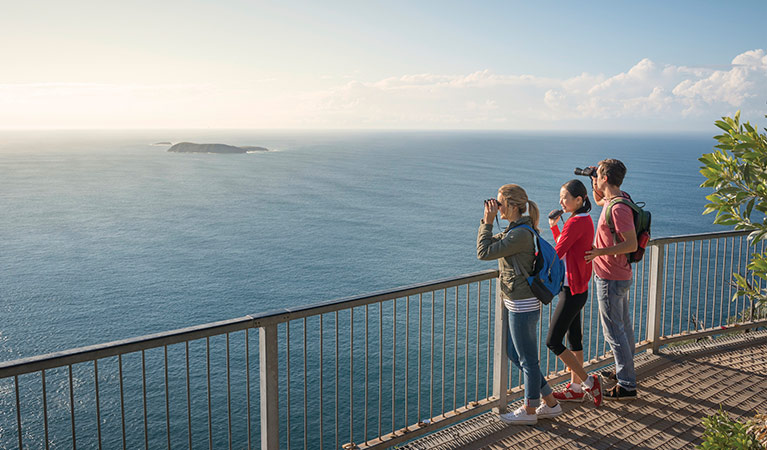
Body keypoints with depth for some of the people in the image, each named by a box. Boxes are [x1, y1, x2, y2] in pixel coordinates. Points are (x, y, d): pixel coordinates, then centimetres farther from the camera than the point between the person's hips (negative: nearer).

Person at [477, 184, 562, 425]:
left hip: (523, 306, -10)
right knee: (514, 354, 19)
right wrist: (487, 219, 8)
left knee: (527, 359, 6)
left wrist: (488, 221, -14)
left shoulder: (520, 234, -22)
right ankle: (550, 402, 28)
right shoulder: (517, 229, 9)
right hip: (517, 304, 10)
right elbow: (489, 243, 19)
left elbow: (484, 252, -21)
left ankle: (529, 411, 23)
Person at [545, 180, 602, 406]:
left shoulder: (576, 222, -20)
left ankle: (589, 381, 4)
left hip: (572, 291, -10)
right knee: (573, 338, 15)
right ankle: (576, 388, 24)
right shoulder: (585, 220, 10)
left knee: (553, 342, -3)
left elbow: (556, 254, -22)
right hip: (576, 289, 10)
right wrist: (554, 226, 10)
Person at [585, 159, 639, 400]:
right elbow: (598, 200, 29)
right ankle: (625, 372, 36)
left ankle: (627, 386, 3)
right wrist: (593, 181, 14)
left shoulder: (618, 208, -24)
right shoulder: (616, 198, 5)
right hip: (621, 275, 10)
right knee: (624, 326, 21)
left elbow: (632, 244, -27)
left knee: (614, 331, -4)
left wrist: (600, 252, -30)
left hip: (610, 279, -10)